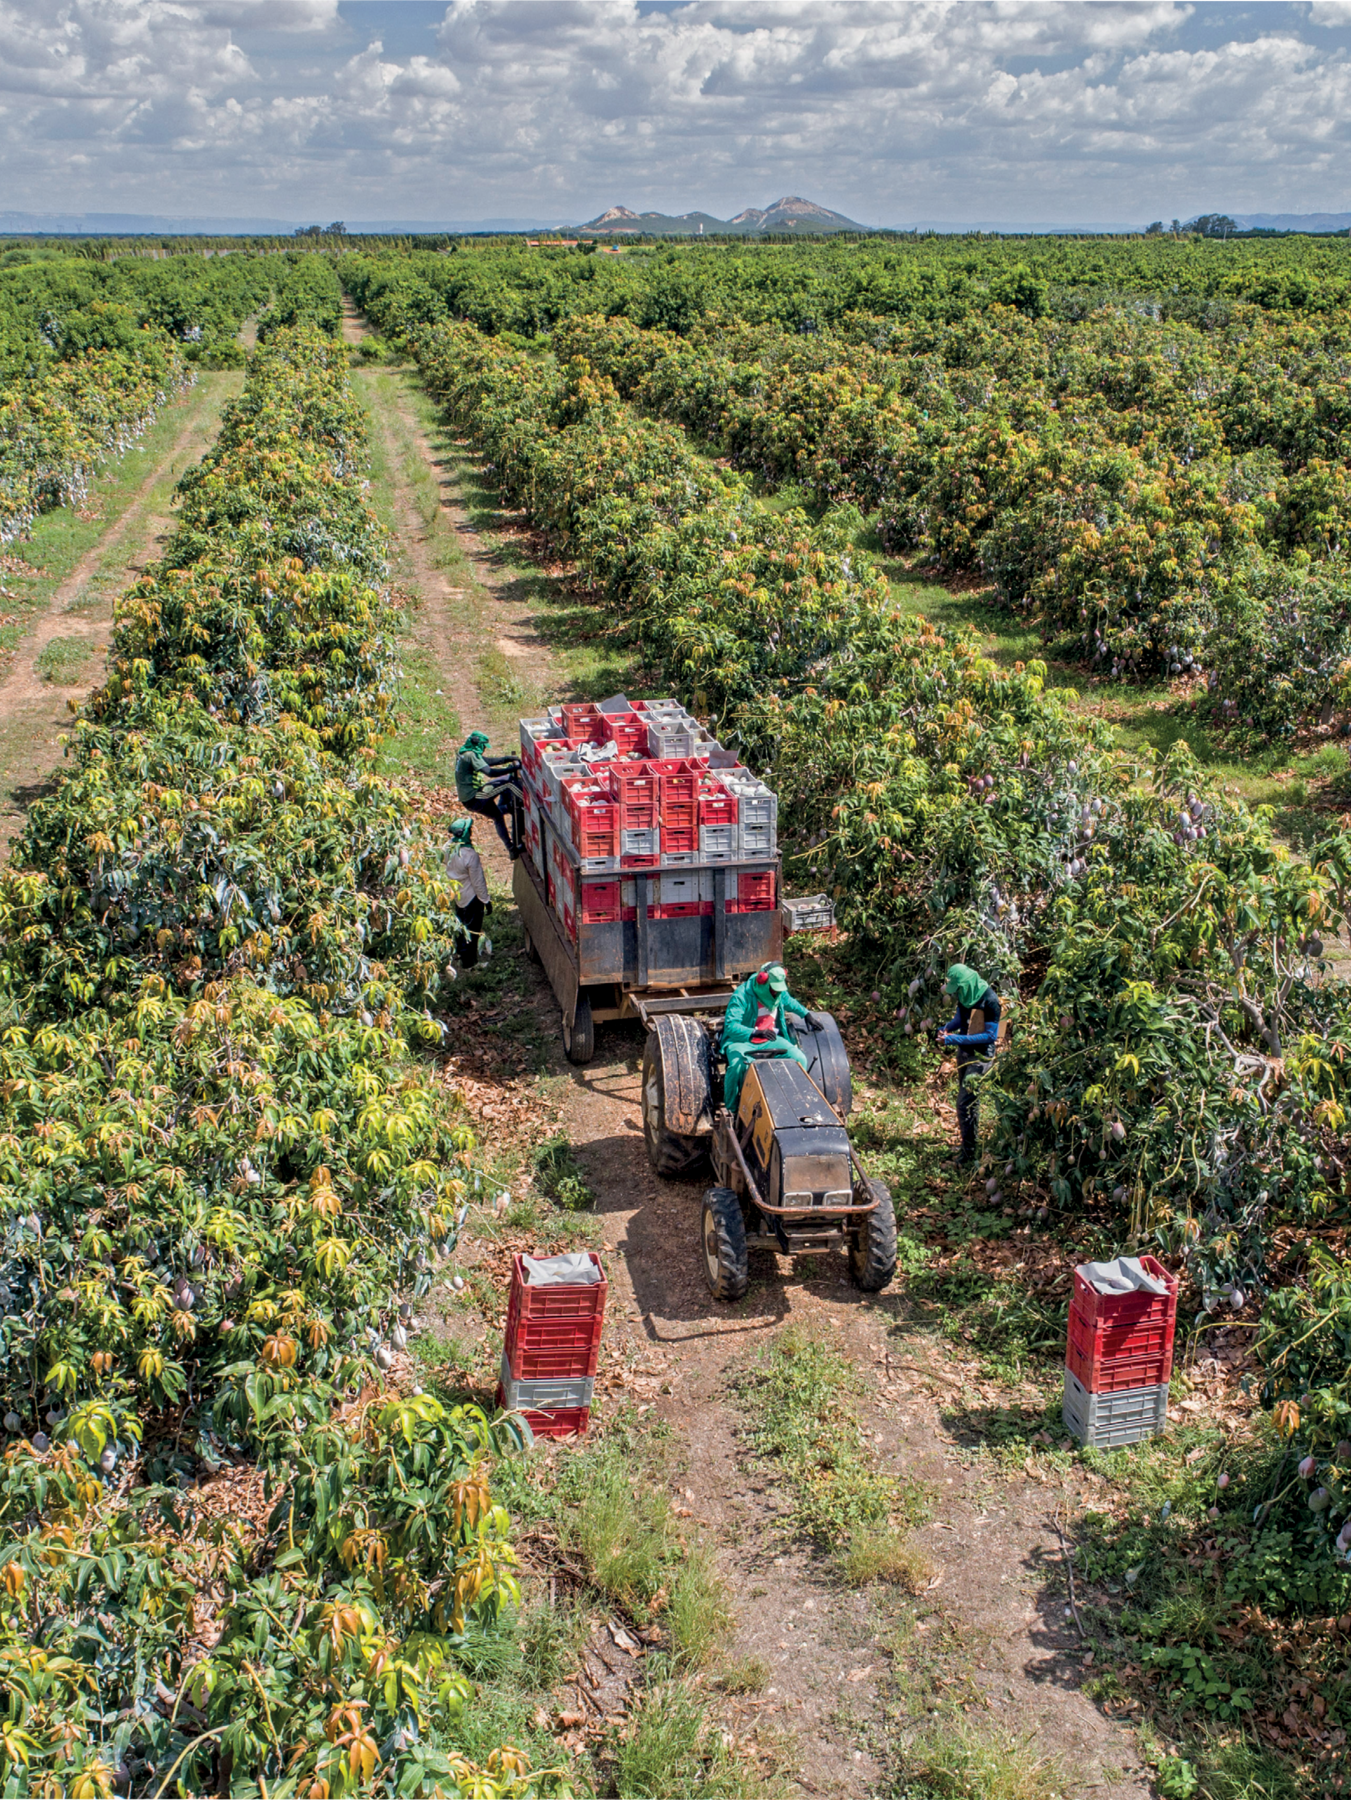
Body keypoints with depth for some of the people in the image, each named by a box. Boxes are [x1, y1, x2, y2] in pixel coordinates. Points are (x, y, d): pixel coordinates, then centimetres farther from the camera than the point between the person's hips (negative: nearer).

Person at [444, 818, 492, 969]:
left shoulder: (449, 847, -12)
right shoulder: (470, 854, -33)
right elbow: (477, 881, -23)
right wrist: (486, 900, -10)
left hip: (455, 893, 7)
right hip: (471, 897, -7)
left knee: (460, 926, 27)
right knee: (472, 929, 11)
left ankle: (460, 954, 45)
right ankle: (469, 962, 23)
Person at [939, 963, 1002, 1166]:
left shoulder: (989, 1000, -23)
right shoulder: (965, 995, -1)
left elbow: (991, 1035, -22)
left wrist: (954, 1039, -26)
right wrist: (946, 1028, -5)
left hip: (980, 1055, -8)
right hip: (964, 1052, 8)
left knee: (965, 1103, -12)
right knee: (964, 1100, 17)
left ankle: (968, 1156, -6)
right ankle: (968, 1144, 31)